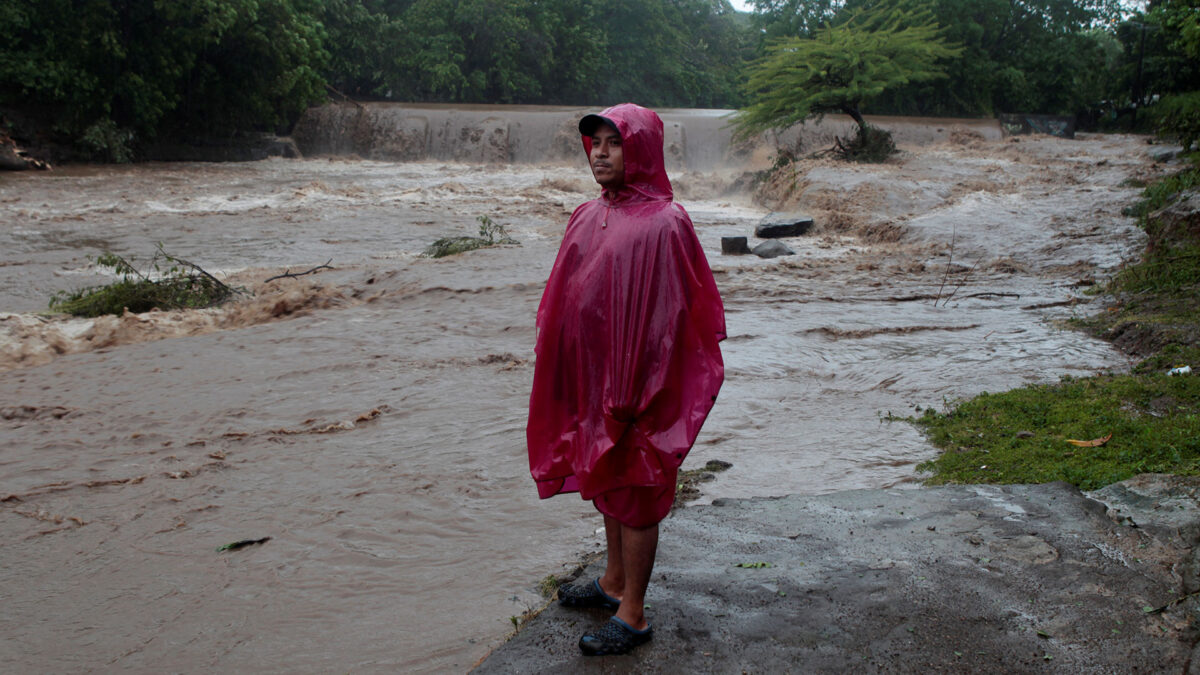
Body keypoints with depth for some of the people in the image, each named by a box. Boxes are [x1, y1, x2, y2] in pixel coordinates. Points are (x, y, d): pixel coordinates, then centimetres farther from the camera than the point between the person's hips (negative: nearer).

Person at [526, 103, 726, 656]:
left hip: (636, 382, -8)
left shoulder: (663, 224, -17)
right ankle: (614, 581, 39)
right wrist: (564, 374, 11)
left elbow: (667, 315, -19)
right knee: (606, 481, 20)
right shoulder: (589, 217, 8)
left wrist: (634, 394, -20)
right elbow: (565, 298, 13)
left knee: (633, 492, 3)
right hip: (591, 379, 8)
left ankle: (633, 615, 16)